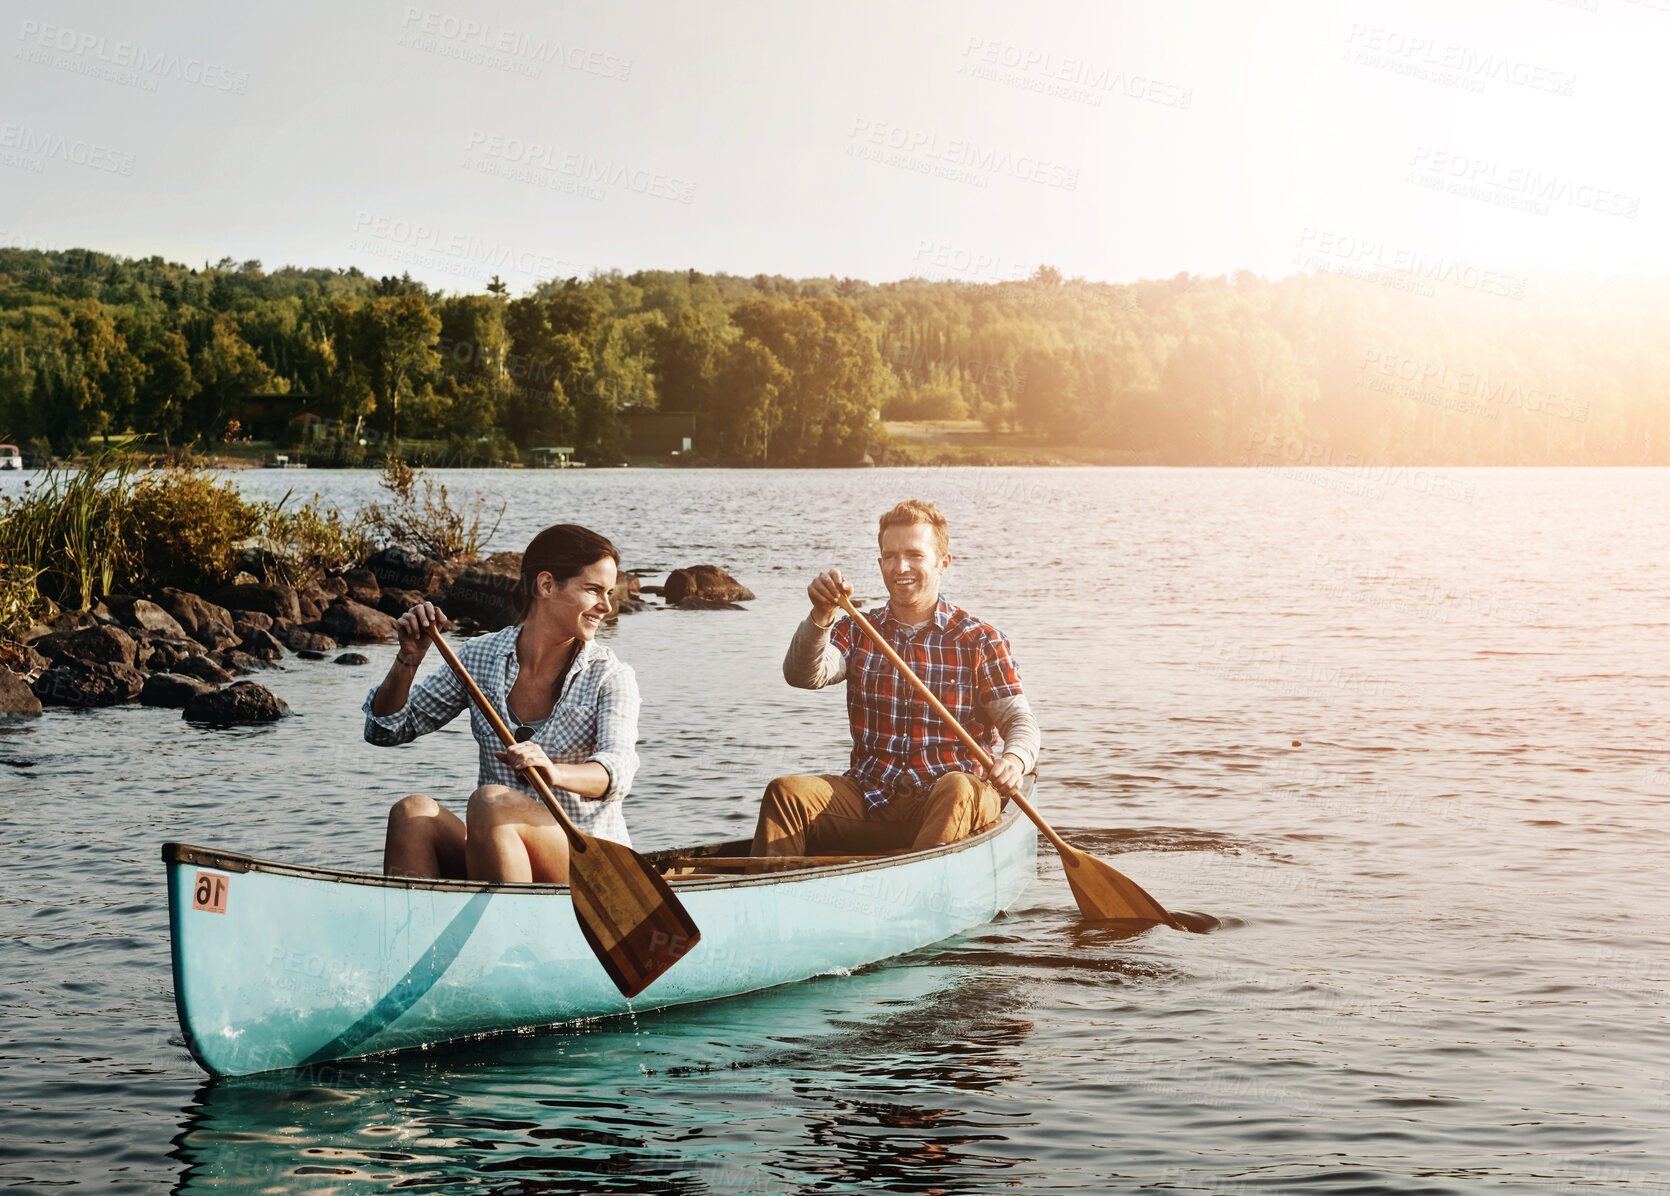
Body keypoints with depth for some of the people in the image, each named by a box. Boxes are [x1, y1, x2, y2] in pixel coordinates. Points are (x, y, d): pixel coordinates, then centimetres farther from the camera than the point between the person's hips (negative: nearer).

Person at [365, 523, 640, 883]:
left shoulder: (609, 677, -3)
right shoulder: (482, 658, 5)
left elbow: (618, 771, -21)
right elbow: (387, 729, 10)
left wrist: (555, 773, -43)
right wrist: (410, 658, -7)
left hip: (589, 863, -3)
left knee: (490, 801, -31)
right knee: (412, 812, -25)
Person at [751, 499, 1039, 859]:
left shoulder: (978, 640, 5)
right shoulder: (857, 632, 12)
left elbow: (1019, 717, -1)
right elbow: (804, 676, -7)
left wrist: (1014, 759, -25)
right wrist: (821, 617, -27)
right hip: (869, 800, 3)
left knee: (957, 790, -37)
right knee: (785, 792, -22)